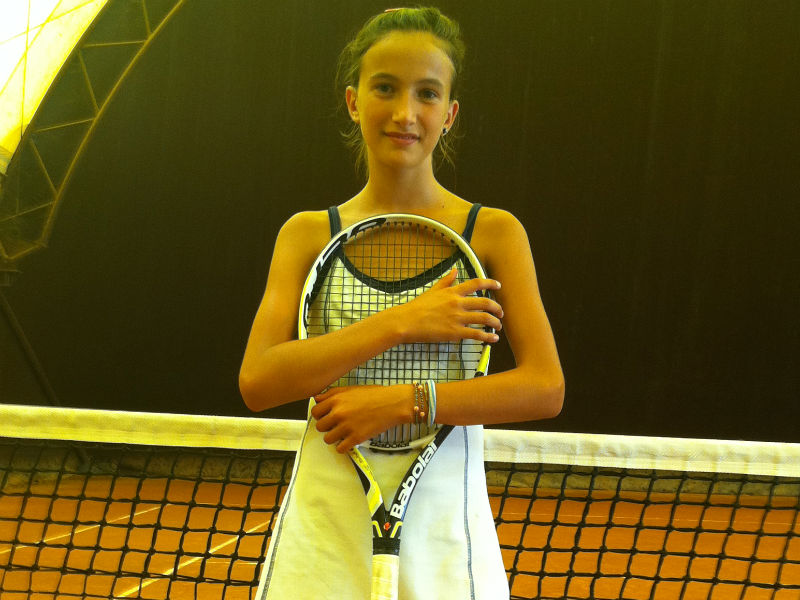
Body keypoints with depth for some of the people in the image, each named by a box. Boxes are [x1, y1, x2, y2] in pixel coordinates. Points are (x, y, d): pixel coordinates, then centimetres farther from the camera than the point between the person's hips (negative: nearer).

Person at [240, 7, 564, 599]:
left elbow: (545, 387, -8)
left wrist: (400, 402, -17)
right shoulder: (307, 234, 4)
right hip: (324, 520, 1)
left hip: (443, 522, -1)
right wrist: (401, 324, -16)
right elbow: (257, 382, -8)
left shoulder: (494, 233, 0)